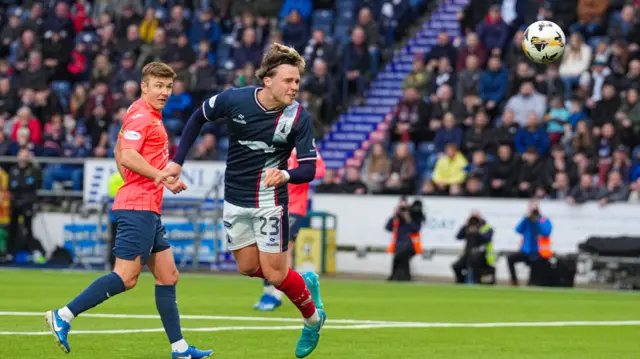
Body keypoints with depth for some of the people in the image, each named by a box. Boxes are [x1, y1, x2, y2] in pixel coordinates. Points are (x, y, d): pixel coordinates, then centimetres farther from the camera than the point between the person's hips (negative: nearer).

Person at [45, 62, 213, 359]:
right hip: (138, 207, -11)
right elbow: (127, 157, -23)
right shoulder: (140, 115, -11)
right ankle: (63, 317, -10)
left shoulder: (149, 115, 19)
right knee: (126, 277, -14)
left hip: (149, 210, 11)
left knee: (168, 276, 9)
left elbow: (120, 153, 29)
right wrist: (164, 178, -22)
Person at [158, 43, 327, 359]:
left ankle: (312, 318, 21)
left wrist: (285, 175, -39)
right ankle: (305, 282, 36)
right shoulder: (234, 99, -14)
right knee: (248, 268, 10)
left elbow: (309, 168, -17)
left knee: (275, 275, -6)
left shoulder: (299, 118, -19)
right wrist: (177, 161, 3)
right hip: (235, 199, 4)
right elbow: (199, 118, 5)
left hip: (269, 200, -4)